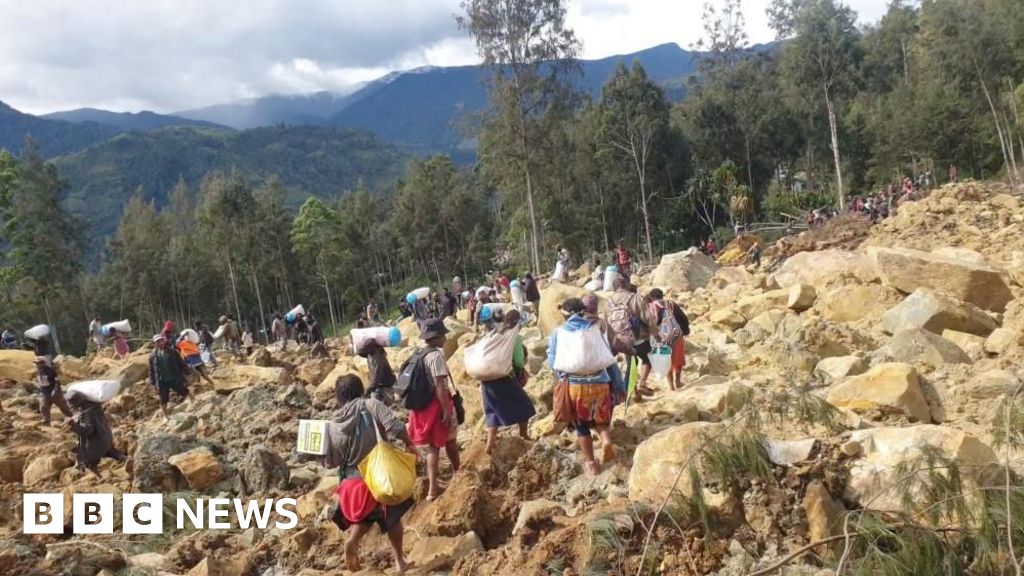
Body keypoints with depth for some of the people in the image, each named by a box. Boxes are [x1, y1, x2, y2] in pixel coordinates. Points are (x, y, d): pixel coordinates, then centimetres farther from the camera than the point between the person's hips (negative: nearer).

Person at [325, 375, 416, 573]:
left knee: (365, 514, 28)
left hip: (354, 480, 2)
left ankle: (353, 540, 2)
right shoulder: (370, 405, -13)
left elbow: (330, 462, 0)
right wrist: (409, 444, -7)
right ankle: (399, 560, 28)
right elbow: (396, 427, -23)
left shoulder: (333, 425, -5)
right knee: (392, 518, 19)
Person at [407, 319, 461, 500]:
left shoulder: (420, 354, 8)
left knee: (433, 446, 10)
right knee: (450, 442, 15)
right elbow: (440, 385, -23)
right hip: (438, 404, -8)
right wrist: (447, 409, -22)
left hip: (424, 405, 8)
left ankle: (432, 489, 7)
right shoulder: (436, 355, -19)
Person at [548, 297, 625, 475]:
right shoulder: (597, 328, 8)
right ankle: (606, 440, -4)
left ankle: (591, 462, 21)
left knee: (581, 424, 17)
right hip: (599, 383, 1)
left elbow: (552, 361, 8)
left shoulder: (558, 332, 6)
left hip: (573, 385, -1)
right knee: (601, 418, 24)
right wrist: (620, 386, 10)